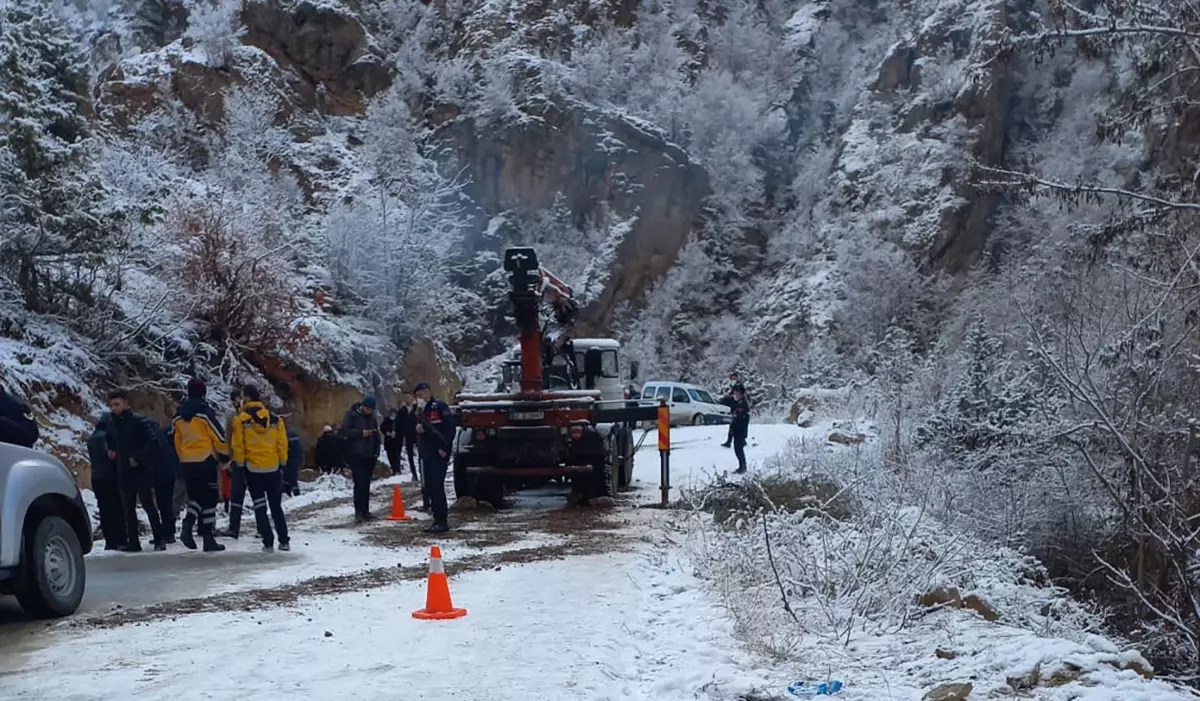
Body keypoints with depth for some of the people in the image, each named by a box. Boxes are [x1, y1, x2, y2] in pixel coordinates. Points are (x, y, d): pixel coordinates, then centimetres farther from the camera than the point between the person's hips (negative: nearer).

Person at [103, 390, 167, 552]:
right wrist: (111, 449, 13)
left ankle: (159, 539, -3)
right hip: (123, 470, 7)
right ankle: (133, 541, 12)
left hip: (141, 469, -7)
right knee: (128, 506, 7)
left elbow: (153, 441, -16)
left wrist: (138, 458, -18)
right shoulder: (110, 420, 9)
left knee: (147, 503, -8)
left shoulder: (138, 421, -11)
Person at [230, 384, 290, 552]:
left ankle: (268, 543, 1)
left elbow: (237, 445, -8)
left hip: (253, 469, -3)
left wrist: (240, 463, 4)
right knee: (276, 506, 14)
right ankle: (284, 541, 13)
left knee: (259, 507, 6)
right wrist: (282, 462, 13)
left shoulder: (241, 419, -8)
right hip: (273, 467, 3)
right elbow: (282, 443, 3)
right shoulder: (274, 418, 0)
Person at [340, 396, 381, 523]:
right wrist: (361, 433, -20)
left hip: (369, 456, 6)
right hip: (356, 455, -6)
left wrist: (376, 452, 10)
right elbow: (344, 431, -13)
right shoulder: (351, 415, -5)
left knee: (366, 484, 8)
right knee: (359, 483, -13)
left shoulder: (371, 417, 12)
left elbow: (376, 435, 19)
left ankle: (365, 511, 13)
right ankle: (358, 512, -10)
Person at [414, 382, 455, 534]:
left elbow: (450, 427, -15)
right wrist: (419, 429, 2)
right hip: (427, 453, 9)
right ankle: (438, 520, 15)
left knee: (437, 486, -11)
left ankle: (442, 522, -8)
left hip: (440, 454, -9)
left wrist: (445, 448, -19)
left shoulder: (439, 406, -8)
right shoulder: (422, 411, 19)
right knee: (429, 487, 8)